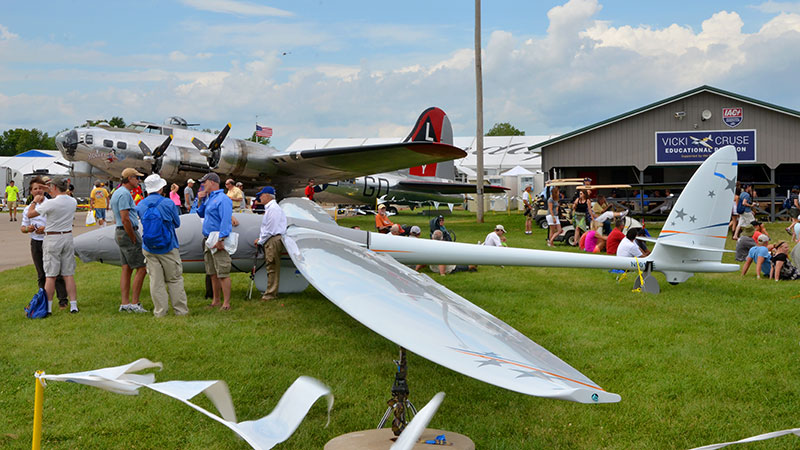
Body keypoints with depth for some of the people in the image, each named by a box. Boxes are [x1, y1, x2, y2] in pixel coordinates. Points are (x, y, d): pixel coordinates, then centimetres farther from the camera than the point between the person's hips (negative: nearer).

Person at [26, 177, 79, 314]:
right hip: (68, 237, 5)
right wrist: (42, 202, 21)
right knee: (69, 274, 8)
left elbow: (30, 214, -6)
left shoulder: (51, 203, -16)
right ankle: (73, 305, 6)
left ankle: (48, 307, 6)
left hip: (52, 239, -5)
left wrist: (35, 201, 10)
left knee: (50, 276, 2)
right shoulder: (73, 202, 2)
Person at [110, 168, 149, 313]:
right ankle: (134, 303, -5)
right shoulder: (125, 194, -16)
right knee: (141, 269, -7)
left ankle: (125, 303, 10)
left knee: (127, 269, 9)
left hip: (120, 232, 10)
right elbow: (125, 220, -22)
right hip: (128, 233, -10)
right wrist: (134, 239, -16)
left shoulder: (117, 192, 17)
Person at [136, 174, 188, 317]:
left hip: (149, 249, 3)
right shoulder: (168, 203, -10)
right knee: (174, 279, 6)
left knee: (156, 281, 8)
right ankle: (181, 310, 9)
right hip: (168, 248, -3)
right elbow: (177, 223, 4)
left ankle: (160, 311, 11)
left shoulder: (141, 205, 0)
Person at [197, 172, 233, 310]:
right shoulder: (209, 198, 17)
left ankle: (226, 303, -4)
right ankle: (215, 301, 23)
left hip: (218, 242, -10)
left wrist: (221, 239, -25)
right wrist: (200, 201, 11)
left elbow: (226, 221, -19)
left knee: (223, 273, -7)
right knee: (213, 273, 15)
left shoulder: (222, 199, -11)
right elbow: (202, 215, 28)